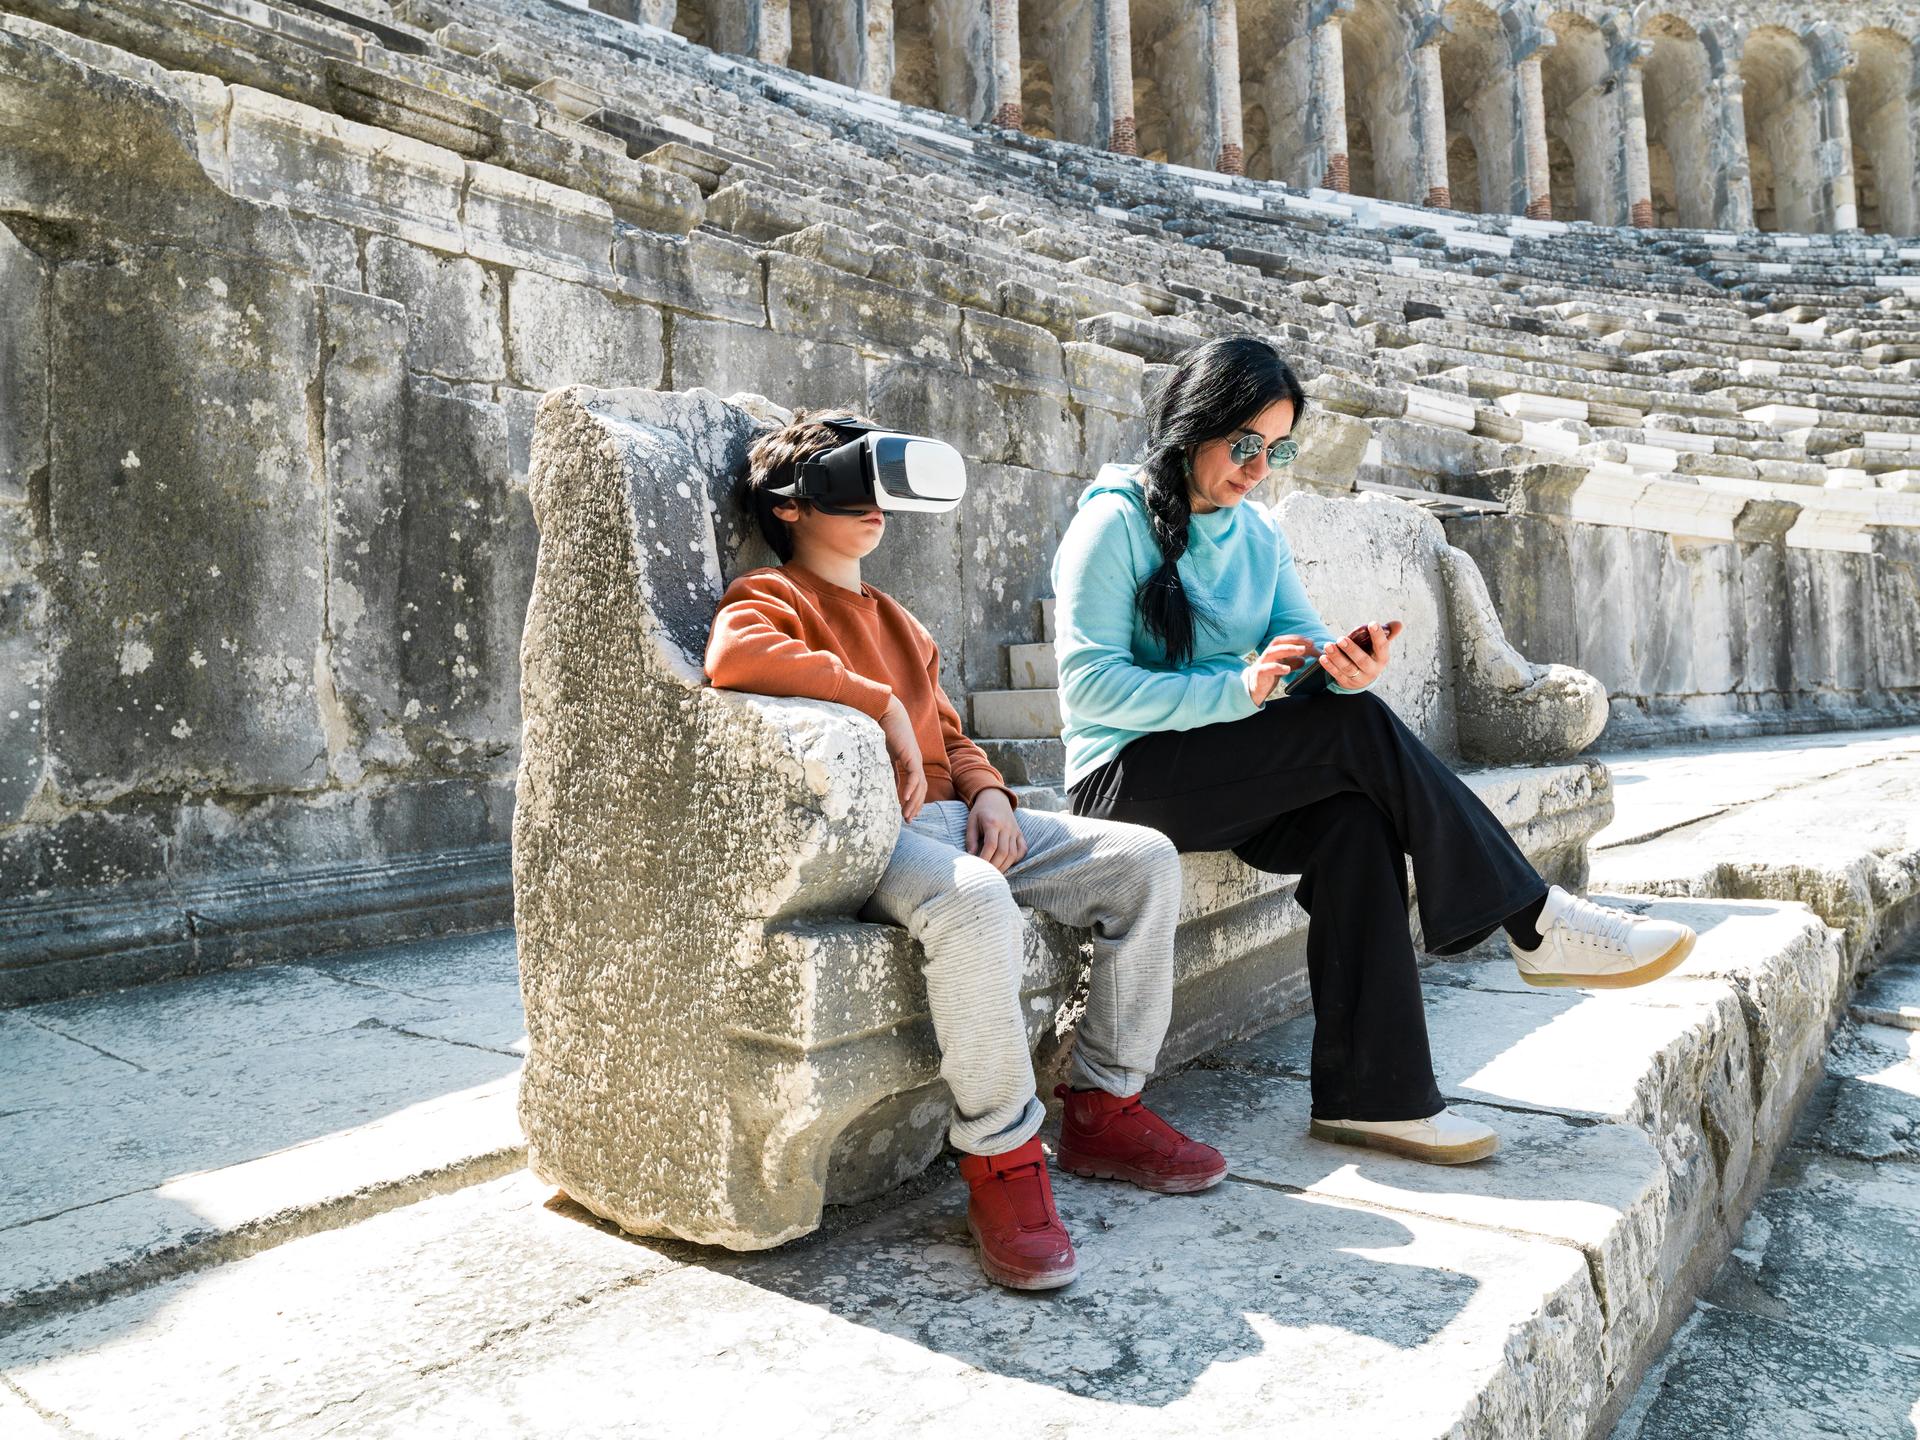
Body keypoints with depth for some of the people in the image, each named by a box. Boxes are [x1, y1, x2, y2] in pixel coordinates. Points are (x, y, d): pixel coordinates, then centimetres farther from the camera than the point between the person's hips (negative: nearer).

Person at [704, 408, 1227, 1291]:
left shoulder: (898, 620, 29)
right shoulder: (772, 596, 3)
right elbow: (733, 655, -23)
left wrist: (988, 793, 6)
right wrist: (882, 703, -19)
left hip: (951, 817, 8)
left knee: (1145, 859, -5)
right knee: (973, 901, -40)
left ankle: (1103, 1107, 3)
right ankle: (1001, 1161, -22)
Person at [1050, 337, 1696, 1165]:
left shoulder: (1258, 532, 14)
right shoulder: (1115, 521, -8)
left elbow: (1305, 641, 5)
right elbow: (1088, 685, -17)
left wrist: (1347, 664, -21)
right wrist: (1239, 690, -25)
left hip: (1233, 778, 6)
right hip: (1128, 778, -6)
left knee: (1354, 821, -25)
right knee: (1359, 728, -25)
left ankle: (1370, 1095, -23)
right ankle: (1532, 923, -14)